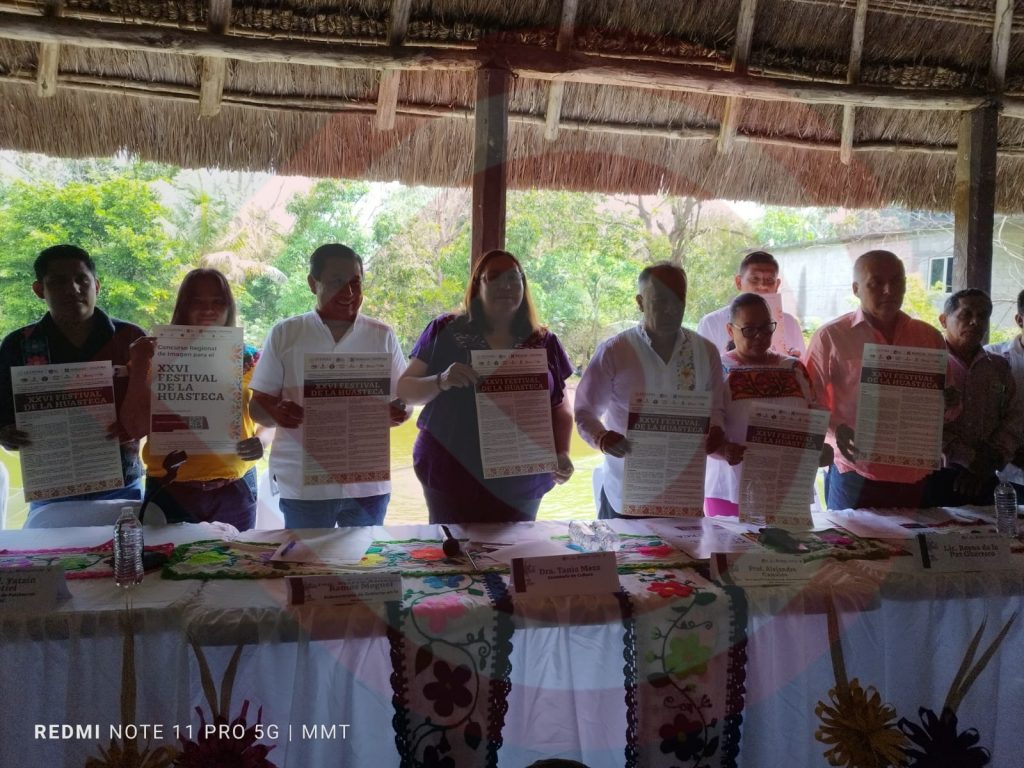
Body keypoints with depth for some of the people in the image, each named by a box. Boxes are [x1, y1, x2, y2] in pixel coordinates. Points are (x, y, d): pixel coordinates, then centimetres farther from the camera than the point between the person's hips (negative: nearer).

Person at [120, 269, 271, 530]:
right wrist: (139, 367, -10)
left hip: (235, 490, 1)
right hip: (170, 491, -1)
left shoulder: (248, 359, 5)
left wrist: (261, 440, -12)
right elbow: (136, 428, -1)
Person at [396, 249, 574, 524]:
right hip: (453, 477, -2)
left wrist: (562, 454, -6)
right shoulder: (445, 331, -2)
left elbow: (560, 408, 10)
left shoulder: (544, 343, 5)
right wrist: (441, 381, -20)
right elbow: (405, 390, -1)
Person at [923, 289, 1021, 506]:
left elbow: (1014, 417, 8)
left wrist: (990, 460, -7)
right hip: (936, 477, -4)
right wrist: (969, 458, -14)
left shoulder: (999, 366, 14)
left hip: (984, 479, 5)